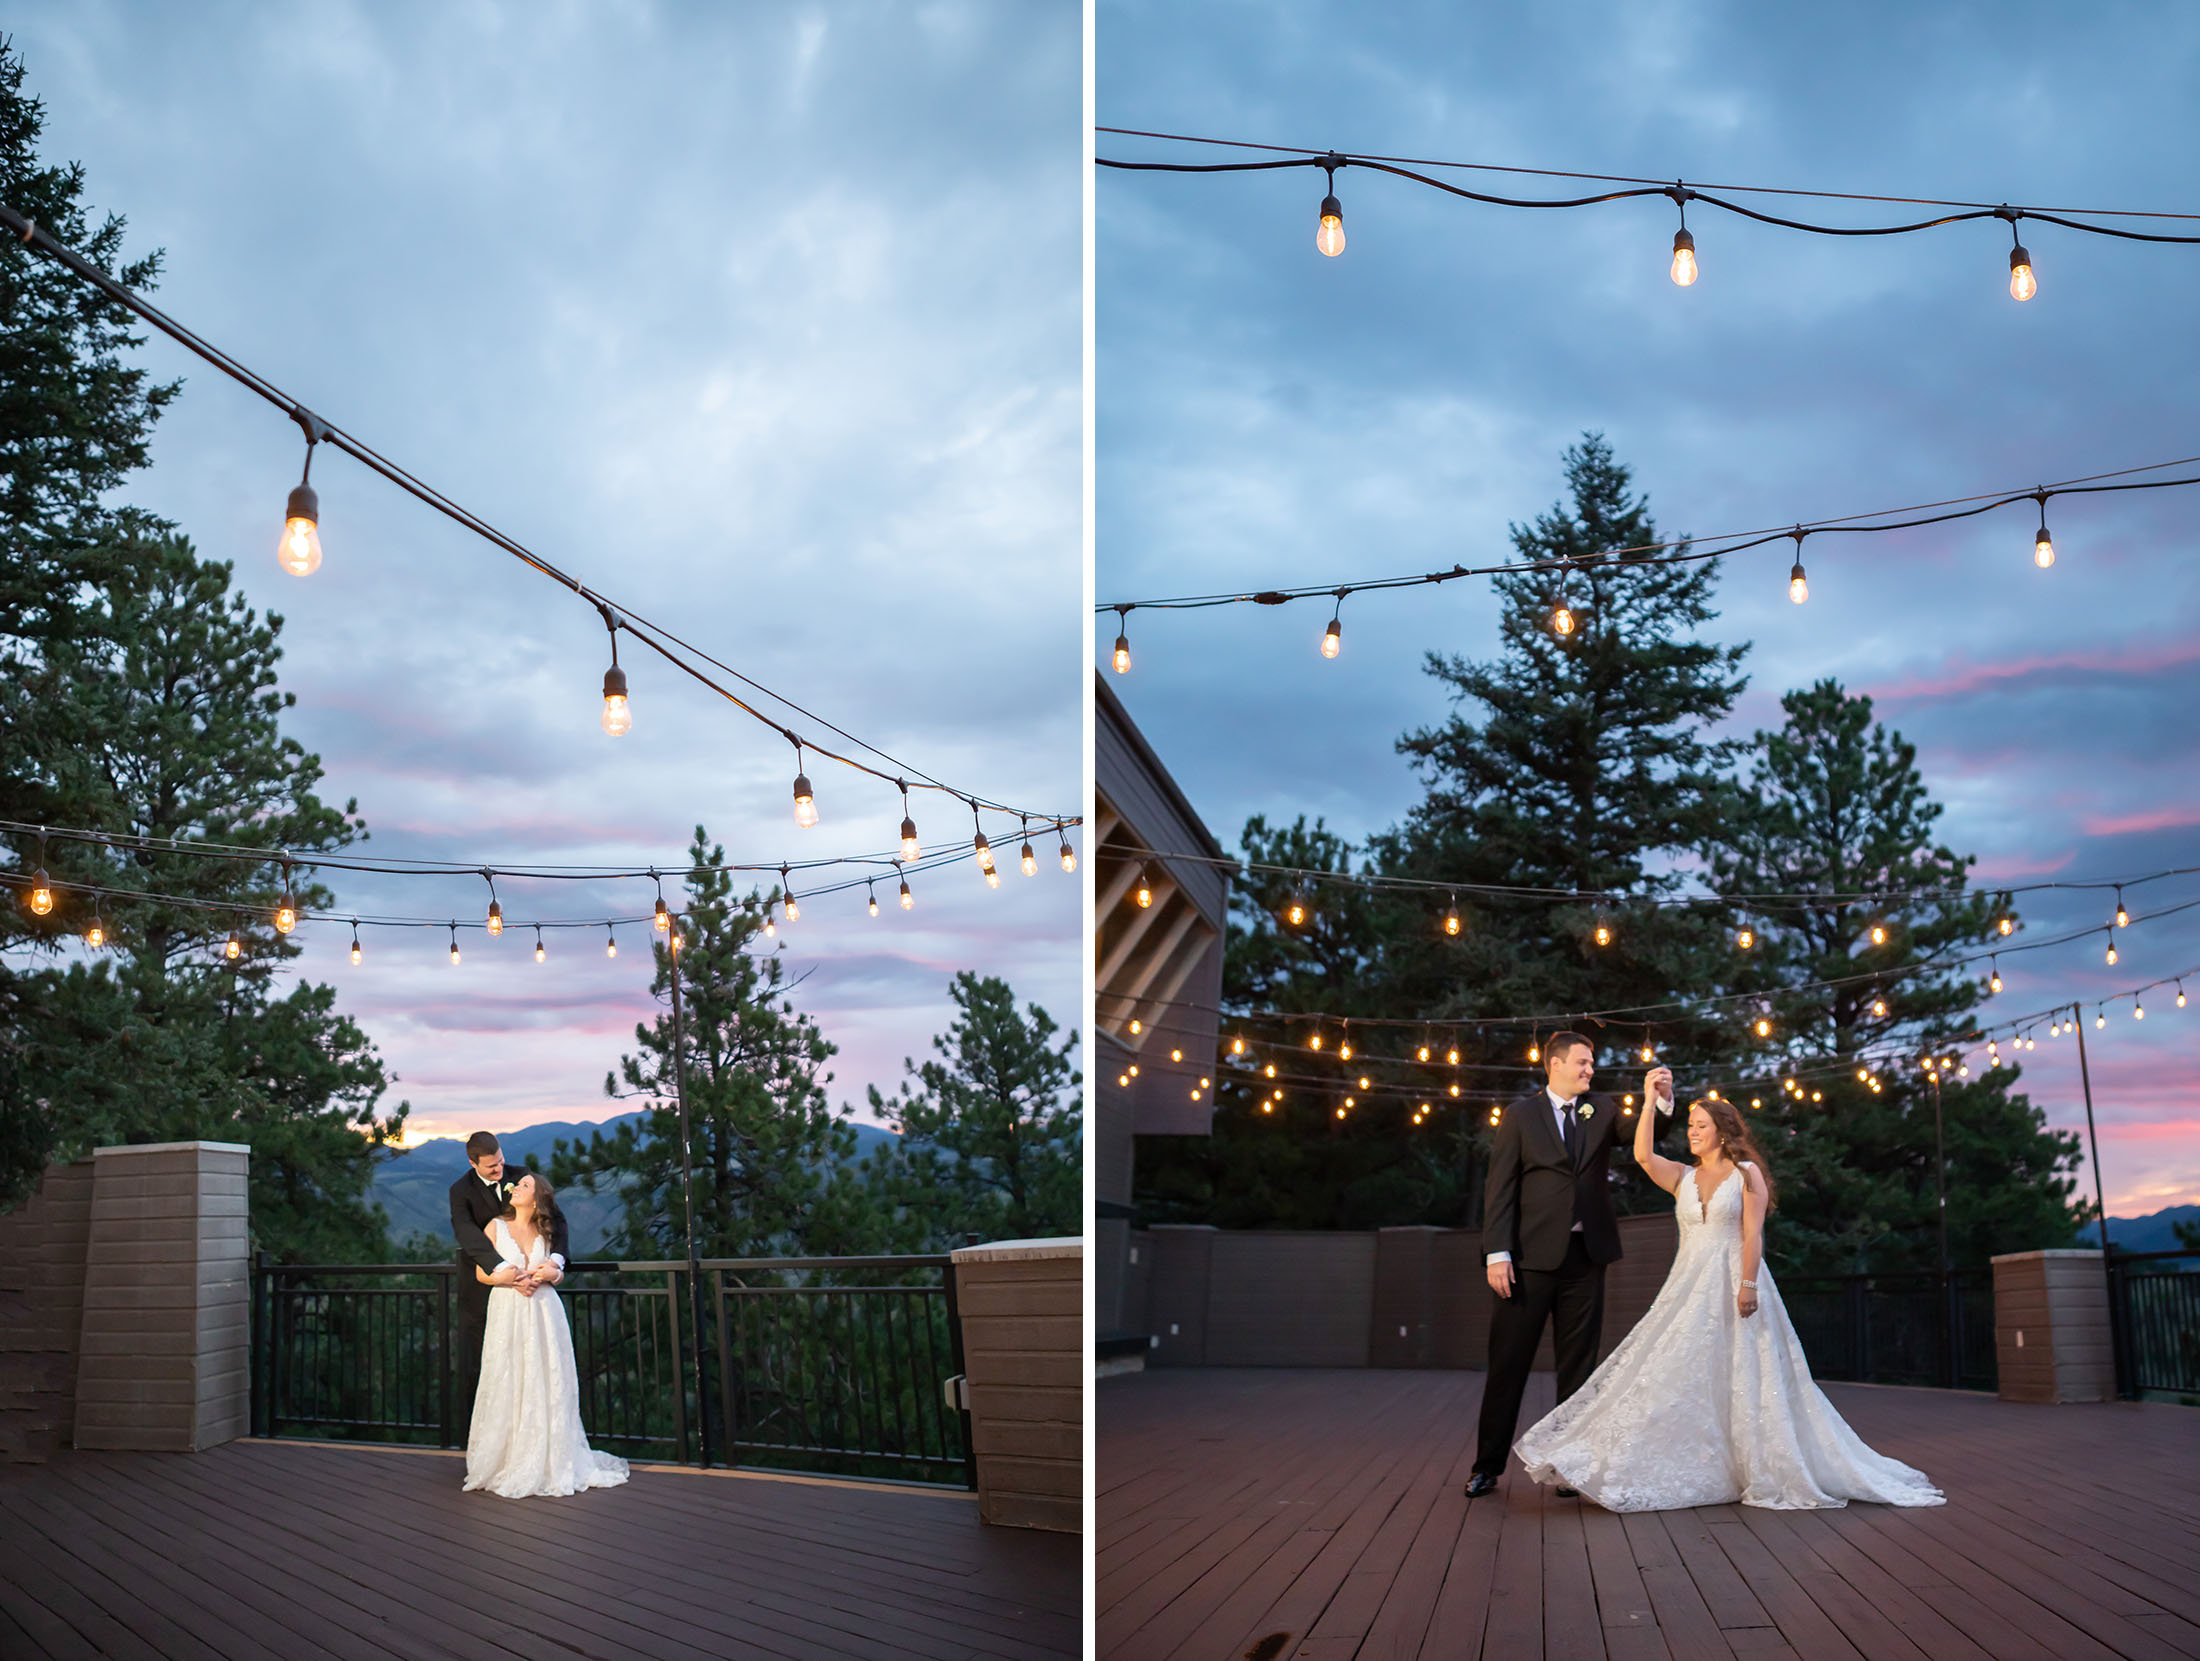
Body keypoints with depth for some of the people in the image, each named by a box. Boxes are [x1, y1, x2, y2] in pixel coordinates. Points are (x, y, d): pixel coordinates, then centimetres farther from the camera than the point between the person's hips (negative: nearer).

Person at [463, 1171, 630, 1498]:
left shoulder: (545, 1232, 11)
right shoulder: (496, 1225, 5)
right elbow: (480, 1273, 3)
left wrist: (546, 1274, -5)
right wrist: (503, 1278, -15)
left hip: (544, 1314, 2)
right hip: (507, 1312, -2)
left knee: (546, 1386, 1)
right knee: (508, 1388, -4)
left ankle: (550, 1464, 9)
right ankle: (507, 1464, 3)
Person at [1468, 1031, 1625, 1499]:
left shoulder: (1602, 1111, 11)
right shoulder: (1520, 1115, 2)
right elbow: (1500, 1189, -3)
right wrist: (1497, 1253, -11)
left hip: (1585, 1257, 3)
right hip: (1531, 1255, -3)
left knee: (1577, 1365, 8)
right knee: (1508, 1364, 1)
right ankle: (1487, 1465, 10)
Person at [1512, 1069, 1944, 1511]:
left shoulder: (1746, 1173, 0)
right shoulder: (1683, 1177, 12)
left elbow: (1752, 1233, -8)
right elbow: (1643, 1155, -4)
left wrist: (1748, 1285, -17)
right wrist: (1650, 1102, -9)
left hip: (1733, 1285, -5)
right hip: (1689, 1287, 5)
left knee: (1740, 1378, -3)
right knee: (1683, 1378, 0)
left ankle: (1763, 1473, 7)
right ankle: (1693, 1476, 5)